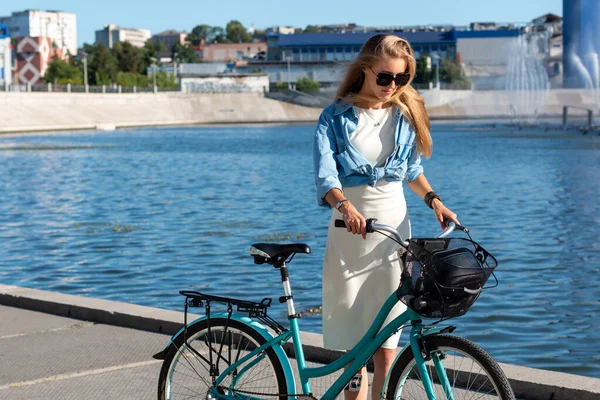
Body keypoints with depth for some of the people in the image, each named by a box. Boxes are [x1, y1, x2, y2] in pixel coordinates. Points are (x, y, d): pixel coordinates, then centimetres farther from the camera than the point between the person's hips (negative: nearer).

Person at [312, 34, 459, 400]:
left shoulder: (405, 115, 7)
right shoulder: (336, 118, -3)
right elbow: (326, 176, -15)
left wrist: (433, 200, 1)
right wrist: (346, 207, -35)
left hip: (394, 223, 2)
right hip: (351, 227, -2)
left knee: (387, 328, -2)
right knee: (352, 323, 0)